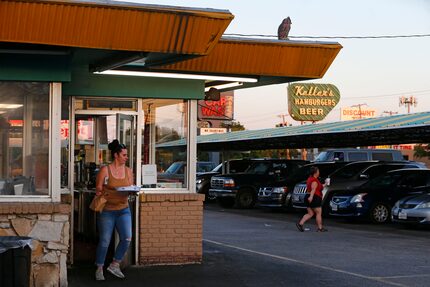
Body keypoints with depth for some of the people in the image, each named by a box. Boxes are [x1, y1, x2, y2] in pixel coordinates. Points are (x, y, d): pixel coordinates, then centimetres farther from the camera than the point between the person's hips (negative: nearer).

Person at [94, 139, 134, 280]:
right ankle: (99, 269, 18)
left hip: (123, 210, 4)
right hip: (107, 210, -4)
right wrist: (100, 191, -24)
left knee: (127, 238, -8)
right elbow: (98, 189, -4)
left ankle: (114, 265, 11)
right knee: (104, 242, 0)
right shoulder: (105, 170, -6)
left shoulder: (128, 171, 7)